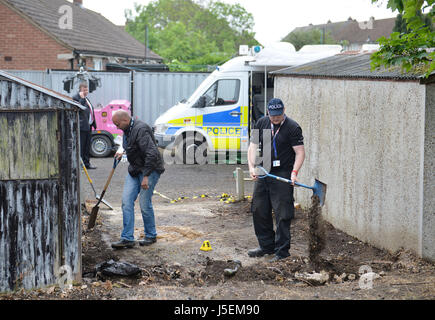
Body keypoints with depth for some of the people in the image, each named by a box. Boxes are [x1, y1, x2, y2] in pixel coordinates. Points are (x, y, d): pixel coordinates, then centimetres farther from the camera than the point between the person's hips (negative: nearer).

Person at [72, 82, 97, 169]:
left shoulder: (86, 98, 20)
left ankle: (87, 163, 21)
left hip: (88, 126, 9)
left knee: (87, 146, 14)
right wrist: (82, 98, -21)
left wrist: (94, 124, 19)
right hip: (82, 126, -9)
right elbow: (79, 108, -22)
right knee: (81, 146, -6)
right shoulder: (76, 97, -8)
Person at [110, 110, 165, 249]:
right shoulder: (127, 129, 10)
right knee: (127, 201, -1)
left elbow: (151, 154, -27)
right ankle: (127, 238, -1)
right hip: (134, 169, 9)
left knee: (144, 203, -6)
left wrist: (146, 176, -27)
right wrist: (123, 151, 16)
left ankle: (151, 236, 13)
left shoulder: (141, 129, -21)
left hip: (149, 169, -9)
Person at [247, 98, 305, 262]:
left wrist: (294, 172, -24)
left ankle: (282, 251, 1)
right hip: (263, 173, 6)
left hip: (282, 175, -6)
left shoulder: (292, 127, -9)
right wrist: (251, 167, -8)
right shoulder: (261, 123, 7)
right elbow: (253, 146, 6)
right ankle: (267, 246, 25)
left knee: (282, 214, -6)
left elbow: (300, 152, -11)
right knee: (259, 210, 12)